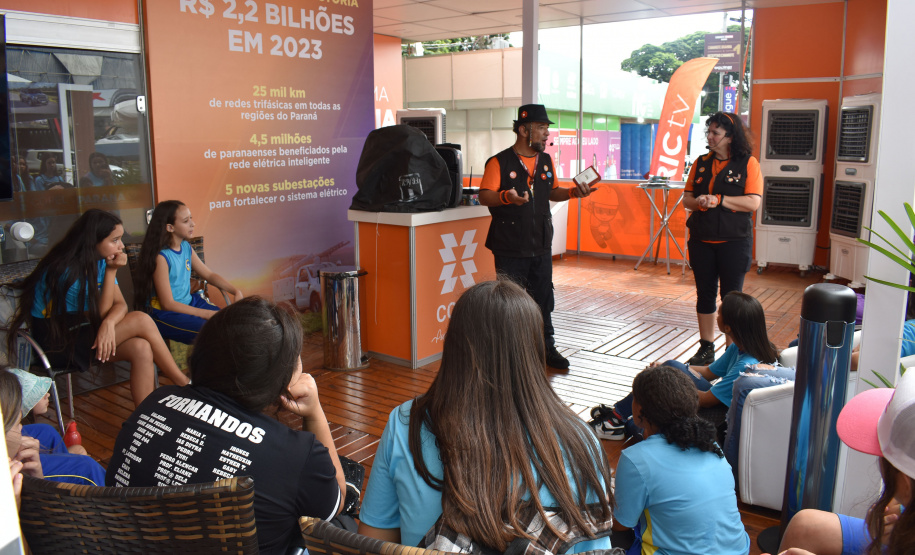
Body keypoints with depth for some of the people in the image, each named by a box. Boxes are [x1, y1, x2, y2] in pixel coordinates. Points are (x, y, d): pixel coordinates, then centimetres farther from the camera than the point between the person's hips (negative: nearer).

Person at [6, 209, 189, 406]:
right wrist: (111, 271, -20)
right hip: (58, 344, -7)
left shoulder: (99, 263, 1)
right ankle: (184, 384, -10)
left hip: (84, 332, 7)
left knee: (141, 349, -23)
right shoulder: (66, 271, -23)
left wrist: (109, 323, -28)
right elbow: (99, 313, -16)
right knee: (141, 320, -22)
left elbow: (120, 304, -5)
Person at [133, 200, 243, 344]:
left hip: (189, 303, 8)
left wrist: (236, 291, 1)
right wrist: (207, 314, -20)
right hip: (164, 314, -8)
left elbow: (209, 274, 17)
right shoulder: (161, 256, -17)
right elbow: (167, 304, -17)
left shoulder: (186, 247, 6)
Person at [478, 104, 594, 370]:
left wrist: (574, 192, 4)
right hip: (510, 248, -6)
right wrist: (507, 197, -34)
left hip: (541, 246, 6)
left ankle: (547, 348, 28)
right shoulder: (500, 162, -10)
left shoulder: (546, 160, 12)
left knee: (543, 299, 14)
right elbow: (485, 196, -16)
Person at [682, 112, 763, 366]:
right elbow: (686, 198, 10)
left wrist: (719, 200, -18)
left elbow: (753, 202, -13)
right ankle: (706, 348, 21)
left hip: (734, 242, -4)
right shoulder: (701, 163, 10)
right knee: (704, 294, 10)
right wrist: (699, 202, -12)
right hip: (701, 240, 4)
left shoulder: (748, 164, -4)